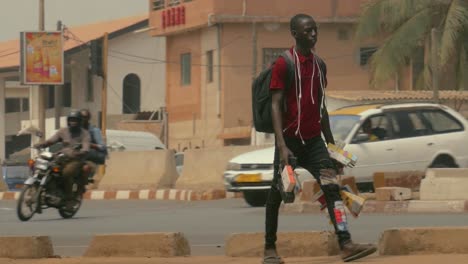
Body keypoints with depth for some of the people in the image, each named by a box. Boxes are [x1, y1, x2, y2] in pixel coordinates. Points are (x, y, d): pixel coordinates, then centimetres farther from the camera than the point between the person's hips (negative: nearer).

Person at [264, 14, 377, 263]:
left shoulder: (319, 64, 12)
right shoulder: (284, 64, -8)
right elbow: (276, 105, -14)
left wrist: (331, 144, 18)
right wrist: (282, 145, -23)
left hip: (314, 140, 5)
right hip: (290, 139, -5)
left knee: (332, 186, -11)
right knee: (277, 193, 2)